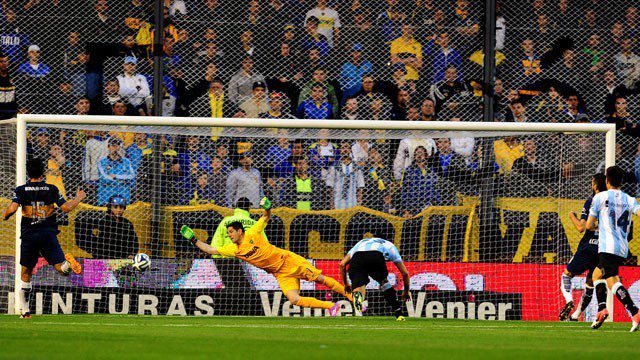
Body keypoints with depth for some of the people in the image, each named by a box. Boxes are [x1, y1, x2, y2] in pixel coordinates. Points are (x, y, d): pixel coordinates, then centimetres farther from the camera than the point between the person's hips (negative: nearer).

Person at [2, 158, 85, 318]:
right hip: (48, 234, 0)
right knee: (61, 269, -5)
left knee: (25, 274, 13)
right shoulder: (51, 189, 3)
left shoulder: (21, 190, 0)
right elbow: (66, 208, 2)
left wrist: (5, 215, 9)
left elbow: (12, 208, -14)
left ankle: (25, 310, 11)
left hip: (28, 236, 0)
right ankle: (68, 264, -42)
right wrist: (78, 198, 21)